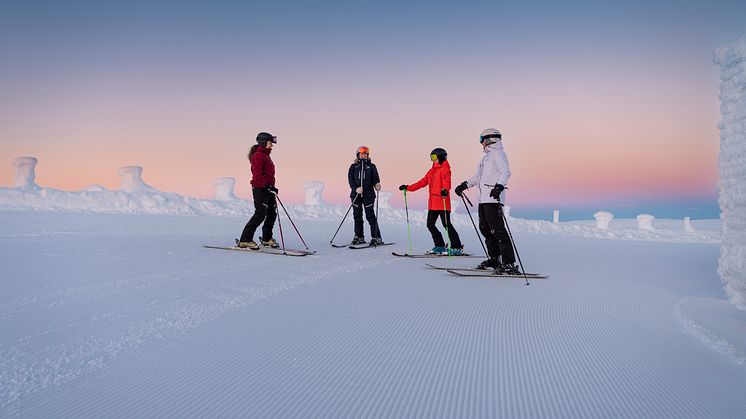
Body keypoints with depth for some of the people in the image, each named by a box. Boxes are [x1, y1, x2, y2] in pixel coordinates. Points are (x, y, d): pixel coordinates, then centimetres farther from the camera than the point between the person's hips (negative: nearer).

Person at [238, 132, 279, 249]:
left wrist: (271, 186, 20)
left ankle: (266, 238, 25)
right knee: (260, 214, -14)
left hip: (267, 188, 10)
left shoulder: (266, 155, 20)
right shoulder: (258, 155, -11)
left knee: (272, 213, 12)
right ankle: (245, 240, -9)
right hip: (260, 188, -10)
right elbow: (257, 174, -20)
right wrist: (268, 185, -24)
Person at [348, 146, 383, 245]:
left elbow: (375, 178, 3)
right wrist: (356, 188, -15)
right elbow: (350, 179, 3)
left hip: (368, 194, -2)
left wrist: (377, 185, -20)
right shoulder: (353, 166, 11)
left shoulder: (371, 166, 8)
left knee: (370, 215, -7)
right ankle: (359, 237, 19)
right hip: (356, 194, 2)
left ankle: (376, 237, -4)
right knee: (357, 216, 7)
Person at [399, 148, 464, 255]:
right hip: (433, 203, 9)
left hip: (443, 202, -9)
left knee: (446, 224, -9)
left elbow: (447, 182, -21)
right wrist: (408, 188, 20)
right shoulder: (432, 171, 19)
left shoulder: (445, 169, -5)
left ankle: (457, 247, -2)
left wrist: (445, 190, -43)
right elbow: (423, 182, 23)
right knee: (430, 224, 8)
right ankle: (440, 246, 19)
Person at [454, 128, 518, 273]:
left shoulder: (497, 153, -3)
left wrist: (499, 186, -33)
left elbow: (505, 172, -18)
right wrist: (465, 185, 30)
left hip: (493, 198, -10)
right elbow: (478, 176, 33)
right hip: (483, 199, 10)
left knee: (497, 230, -13)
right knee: (485, 228, 11)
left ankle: (509, 263, -13)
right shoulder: (486, 156, 25)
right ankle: (495, 259, 19)